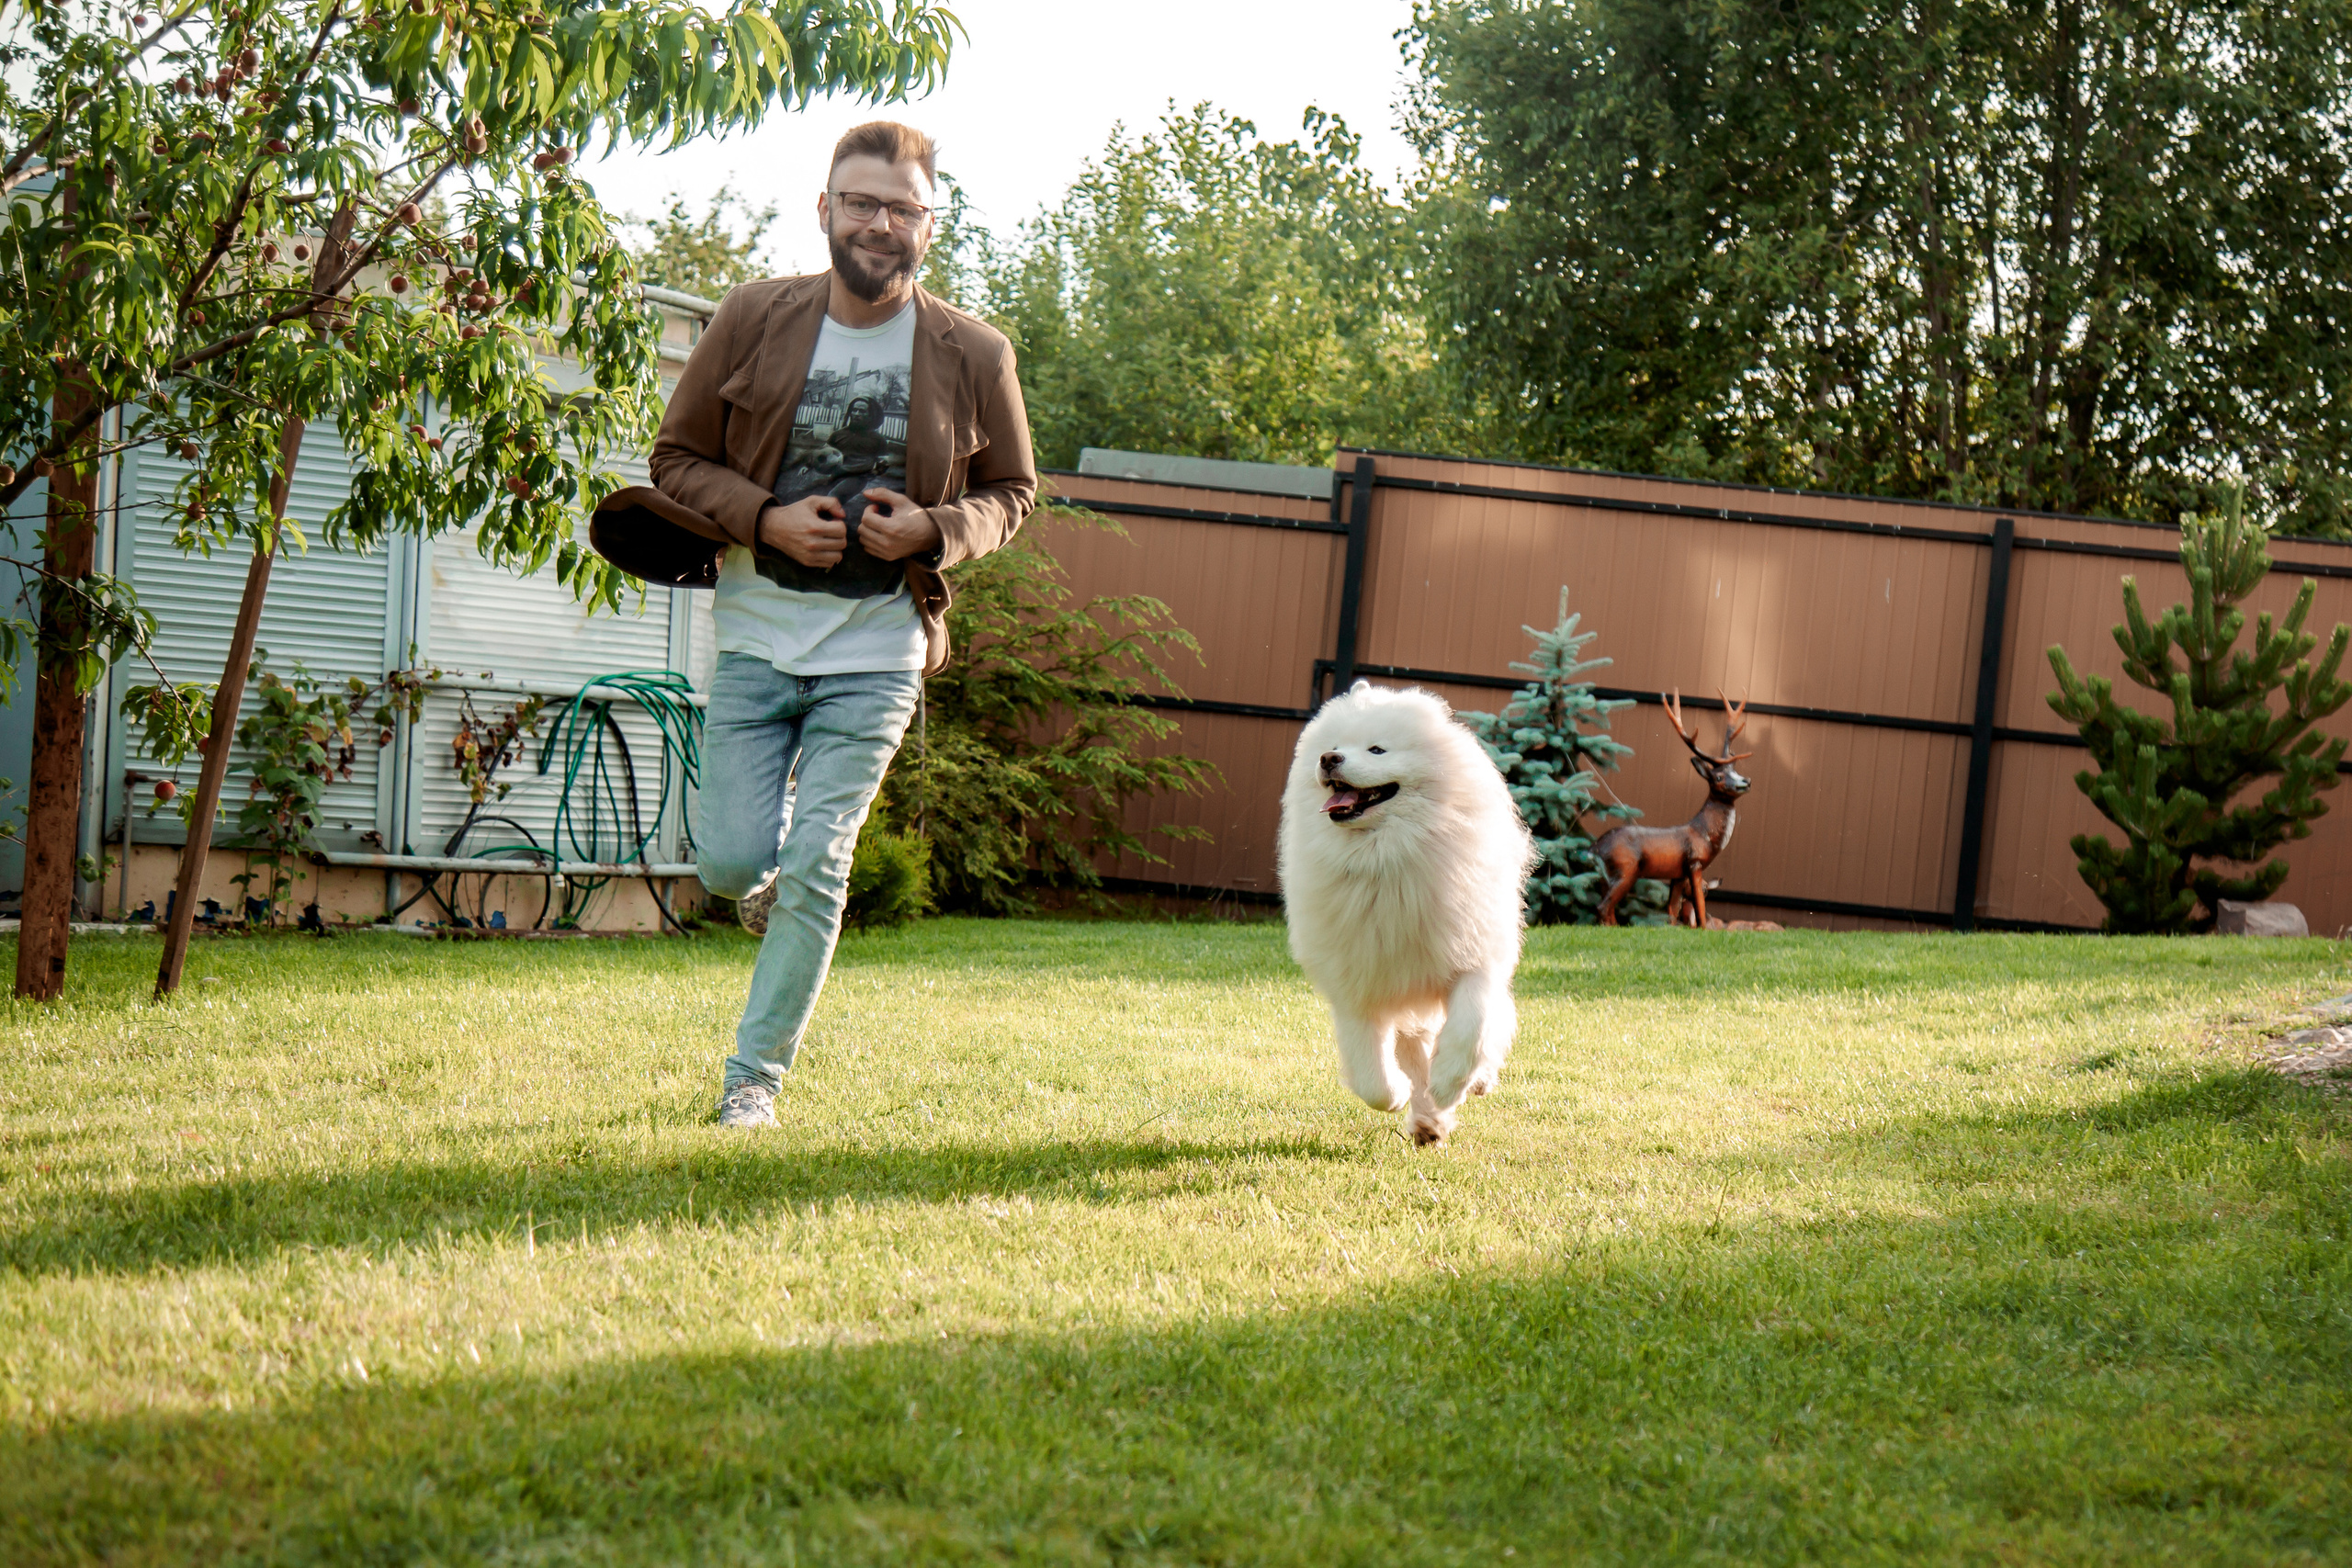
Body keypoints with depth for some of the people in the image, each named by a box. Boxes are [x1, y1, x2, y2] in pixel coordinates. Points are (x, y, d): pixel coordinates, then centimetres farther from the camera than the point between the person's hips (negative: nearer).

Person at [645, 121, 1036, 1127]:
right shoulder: (753, 321, -3)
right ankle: (772, 885, 35)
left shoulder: (974, 356, -3)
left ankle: (755, 1077, 7)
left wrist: (933, 530, -11)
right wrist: (766, 519, -14)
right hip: (755, 635, 1)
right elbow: (677, 457, 5)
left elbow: (1011, 491, 10)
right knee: (732, 864, -3)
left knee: (816, 867, -7)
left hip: (877, 651, -1)